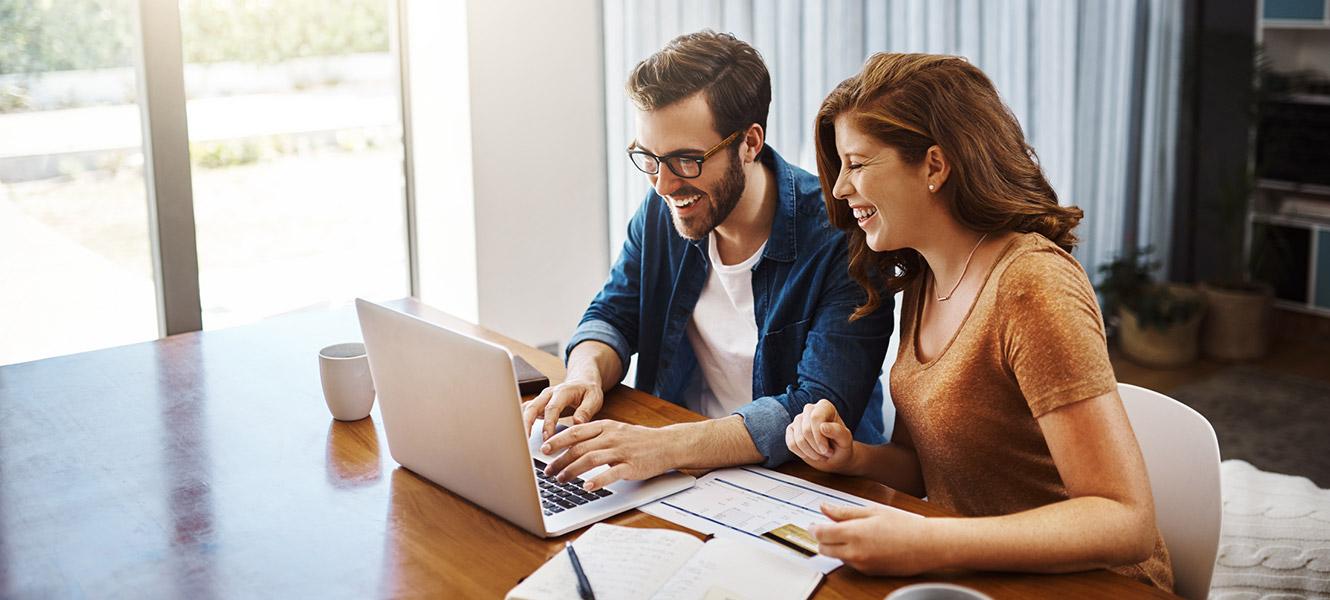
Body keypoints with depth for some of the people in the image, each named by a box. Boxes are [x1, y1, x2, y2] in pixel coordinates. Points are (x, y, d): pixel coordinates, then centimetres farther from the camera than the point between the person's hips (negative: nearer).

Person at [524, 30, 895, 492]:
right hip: (684, 475, 6)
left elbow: (821, 410, -27)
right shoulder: (660, 212, -1)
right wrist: (586, 375, -15)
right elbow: (612, 316, 10)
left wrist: (664, 446, -37)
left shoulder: (838, 240, -21)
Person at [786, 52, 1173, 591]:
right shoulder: (921, 281, 5)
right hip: (971, 574, 7)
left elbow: (1127, 523, -25)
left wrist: (927, 544, -34)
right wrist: (852, 458, -8)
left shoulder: (1032, 287, -21)